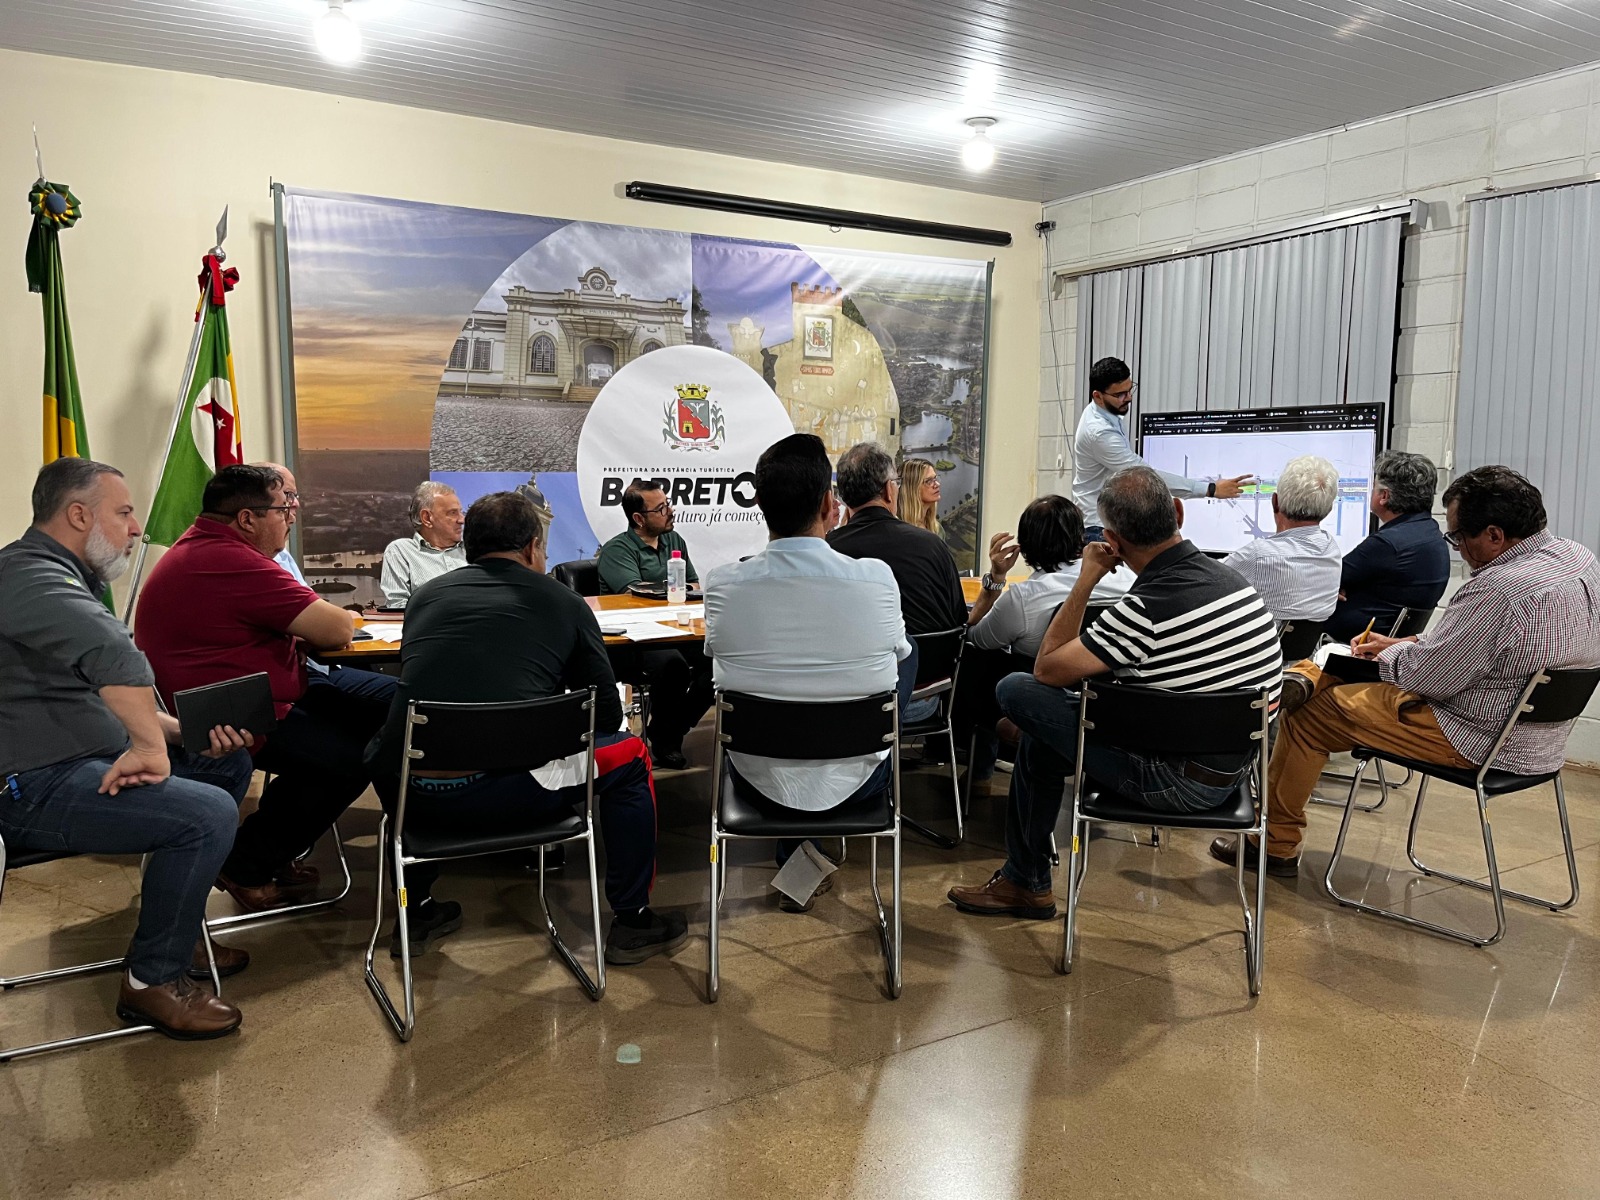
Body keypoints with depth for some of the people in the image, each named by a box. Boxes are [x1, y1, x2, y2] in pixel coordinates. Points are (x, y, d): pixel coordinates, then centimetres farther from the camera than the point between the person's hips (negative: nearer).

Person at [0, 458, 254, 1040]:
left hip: (89, 760, 11)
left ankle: (175, 931, 18)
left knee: (228, 762, 12)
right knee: (207, 814, -25)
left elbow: (112, 694, 21)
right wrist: (152, 748, -29)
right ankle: (153, 980, -6)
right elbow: (115, 655, -39)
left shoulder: (65, 578, 19)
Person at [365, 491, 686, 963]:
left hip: (408, 796, 4)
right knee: (629, 756, 20)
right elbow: (606, 714, 12)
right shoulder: (563, 603, 9)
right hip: (504, 795, -4)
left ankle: (417, 914, 42)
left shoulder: (426, 594, 17)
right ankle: (631, 923, 26)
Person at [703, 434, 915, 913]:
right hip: (854, 781, -1)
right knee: (908, 654, 23)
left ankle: (795, 861, 42)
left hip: (758, 780, 2)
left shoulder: (722, 583, -18)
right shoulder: (877, 578, -21)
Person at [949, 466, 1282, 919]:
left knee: (1018, 691, -4)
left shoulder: (1147, 607, -27)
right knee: (1041, 734, 21)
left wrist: (1088, 577, -10)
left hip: (1177, 780, -9)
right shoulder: (1233, 579, 0)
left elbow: (1047, 668, -15)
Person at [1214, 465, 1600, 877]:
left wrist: (1388, 655, -1)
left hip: (1479, 741, -10)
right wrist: (1403, 644, 10)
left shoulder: (1499, 588, -31)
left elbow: (1425, 676, -22)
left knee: (1306, 715, 2)